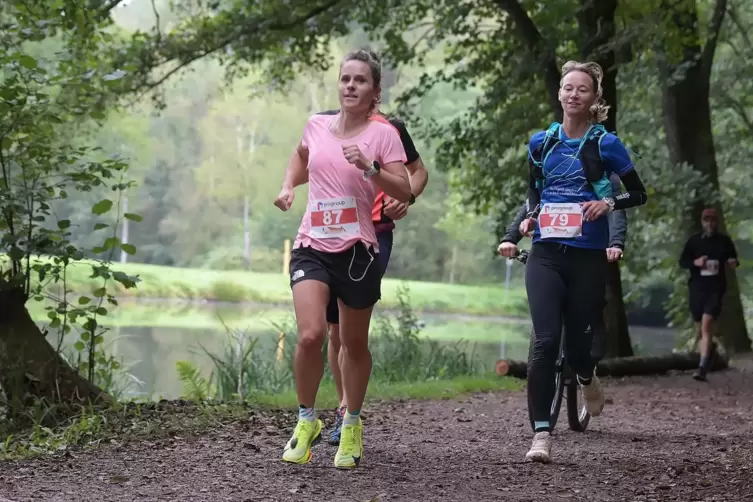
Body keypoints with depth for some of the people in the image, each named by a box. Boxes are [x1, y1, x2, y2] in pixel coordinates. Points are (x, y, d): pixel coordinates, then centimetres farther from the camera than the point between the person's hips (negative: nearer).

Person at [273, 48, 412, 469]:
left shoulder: (383, 134, -4)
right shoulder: (317, 125, 7)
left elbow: (404, 191, -11)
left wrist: (369, 167, -24)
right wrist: (289, 186, 14)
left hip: (357, 249, -2)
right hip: (312, 246, 2)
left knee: (355, 343, 10)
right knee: (311, 335, -16)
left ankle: (352, 426, 31)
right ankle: (307, 421, 5)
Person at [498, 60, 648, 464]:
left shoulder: (605, 144, 0)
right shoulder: (541, 143, 8)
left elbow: (639, 194, 6)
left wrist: (609, 202, -13)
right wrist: (528, 216, 4)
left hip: (588, 259, -1)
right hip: (546, 254, 1)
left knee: (578, 342, 6)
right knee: (545, 341, -14)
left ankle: (587, 380, 45)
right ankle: (541, 435, -14)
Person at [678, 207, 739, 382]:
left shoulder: (724, 240, 3)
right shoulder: (694, 240, 2)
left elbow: (733, 259, 15)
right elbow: (682, 261, 2)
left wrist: (734, 263, -9)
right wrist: (695, 262, -18)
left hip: (715, 289, -2)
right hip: (696, 288, 2)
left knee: (706, 325, -19)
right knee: (700, 329, 13)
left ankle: (702, 368, -24)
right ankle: (709, 348, 47)